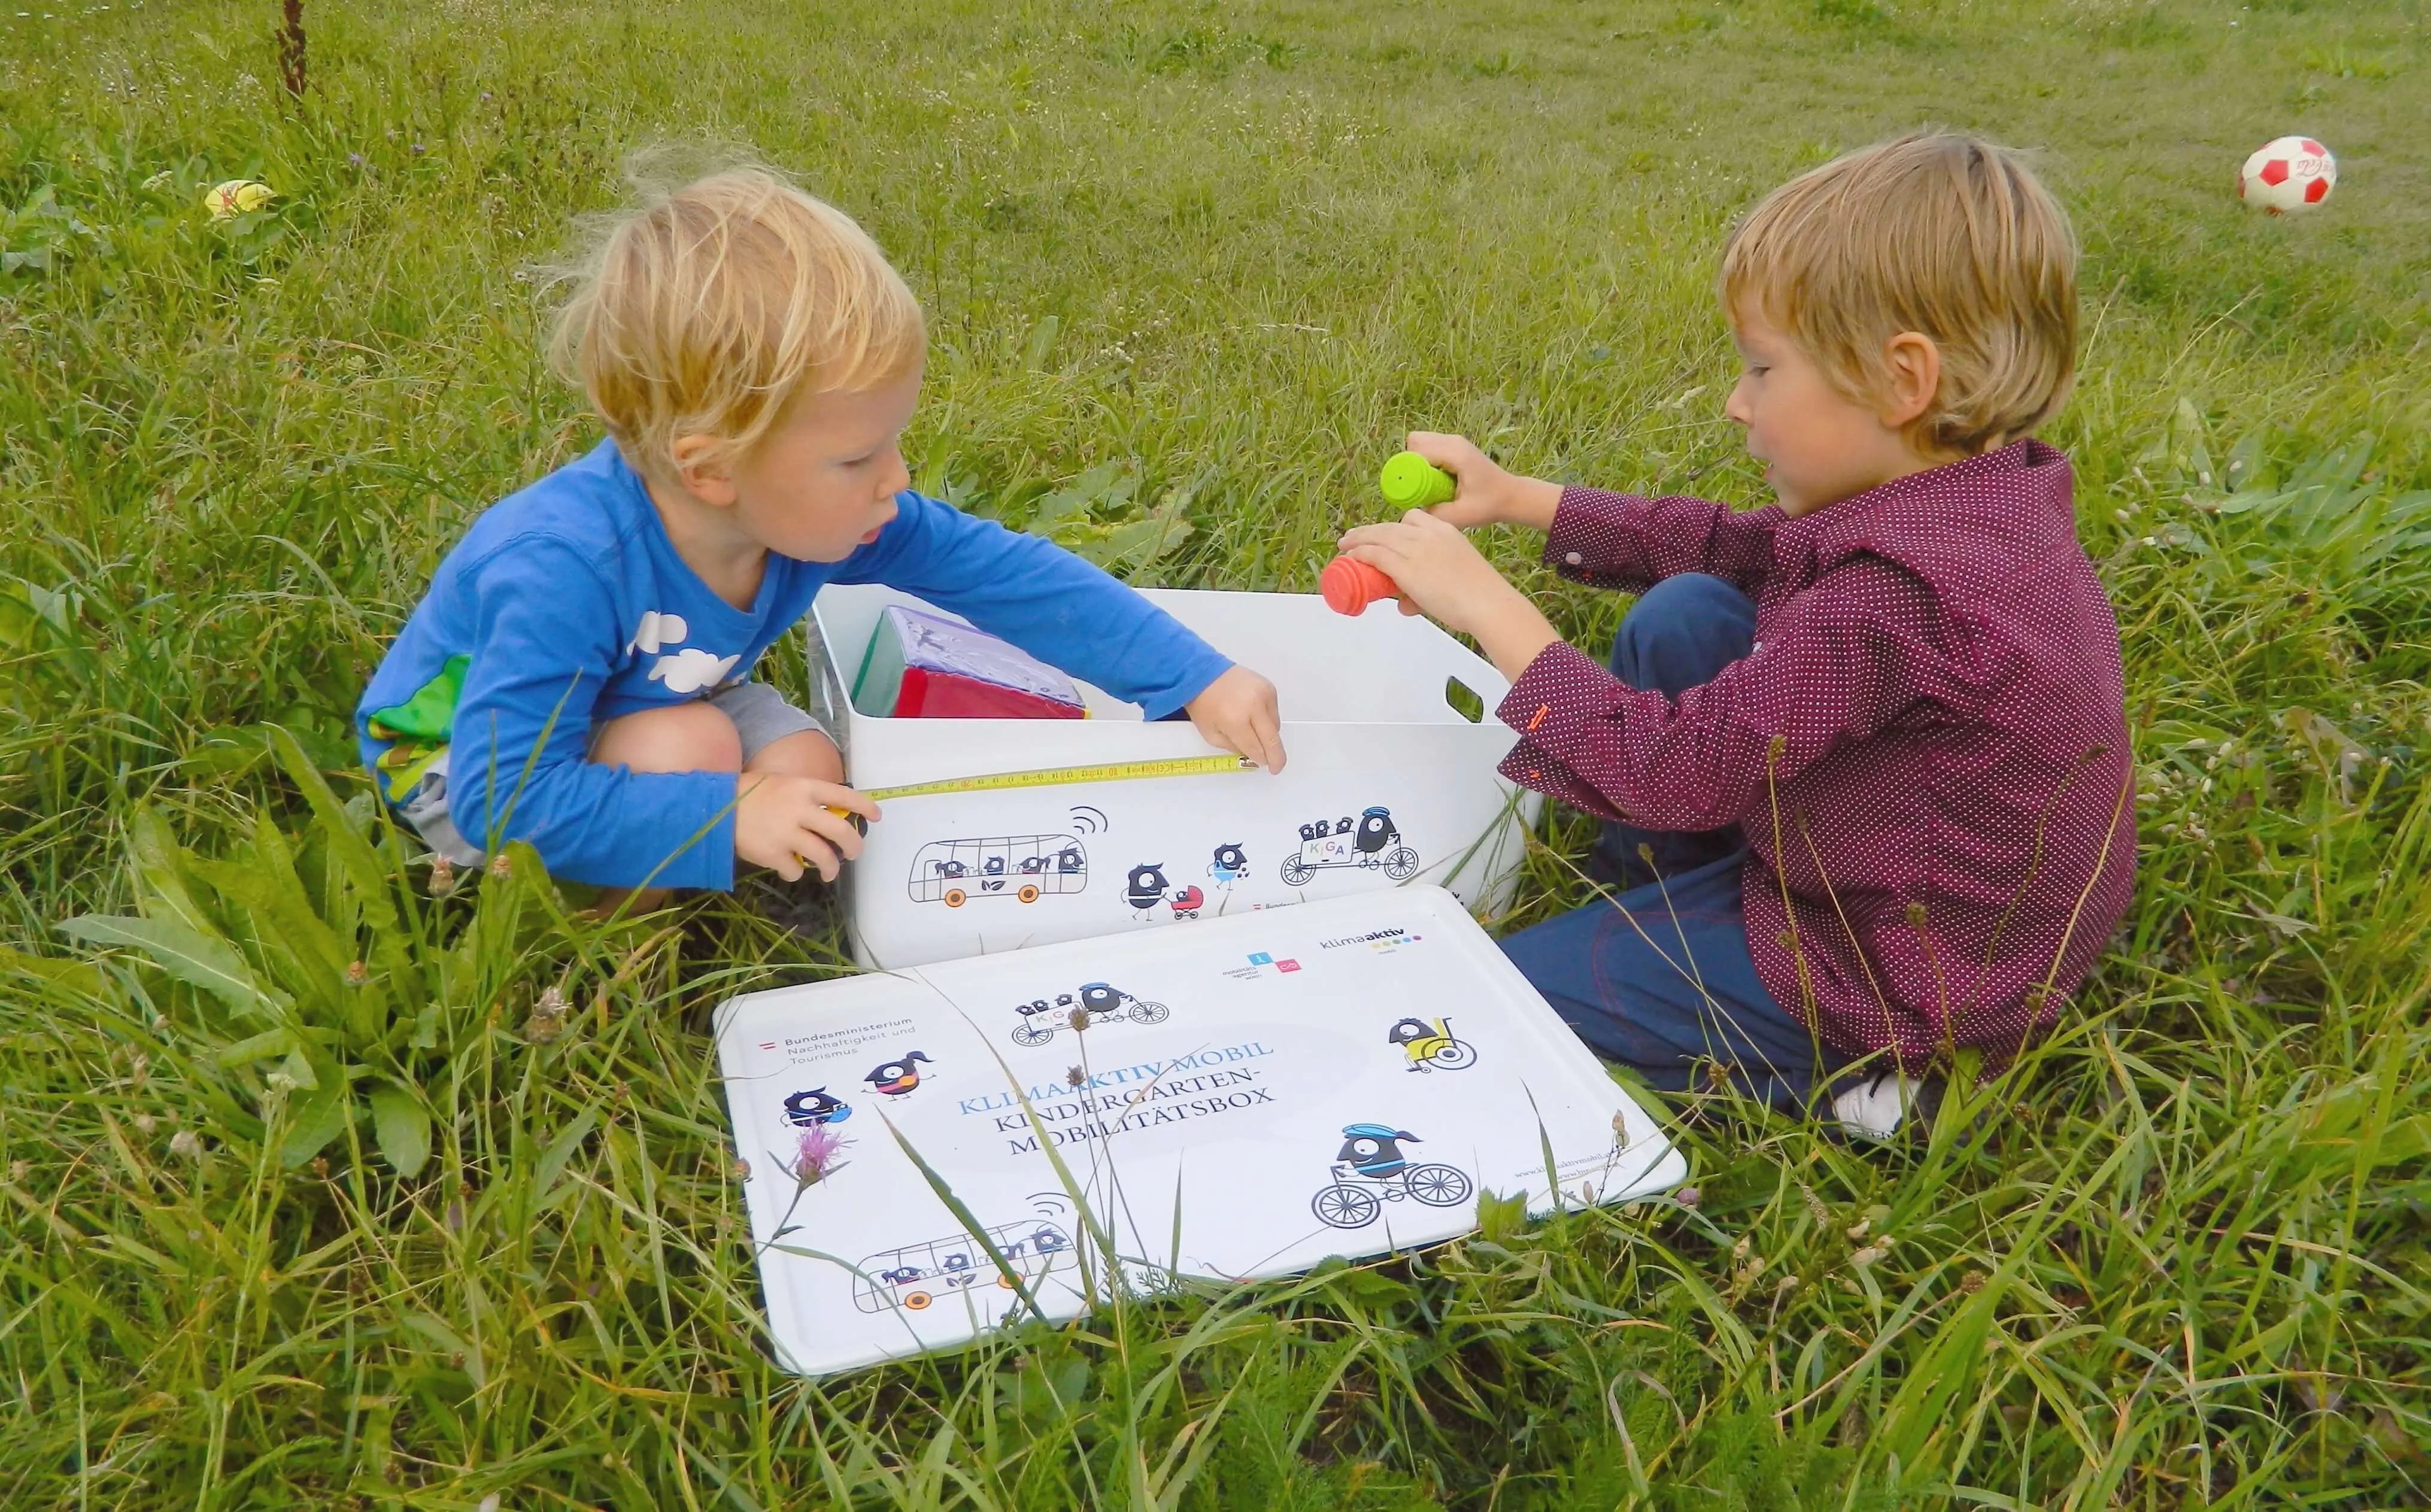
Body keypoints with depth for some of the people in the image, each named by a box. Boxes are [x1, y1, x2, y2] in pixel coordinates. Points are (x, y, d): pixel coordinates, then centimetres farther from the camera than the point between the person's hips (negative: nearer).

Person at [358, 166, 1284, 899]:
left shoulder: (817, 510, -22)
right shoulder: (562, 570, -41)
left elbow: (1012, 576, -18)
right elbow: (506, 800, -38)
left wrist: (1198, 679, -20)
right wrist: (724, 821, -44)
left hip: (666, 699, 6)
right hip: (461, 762, -5)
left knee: (809, 774, -19)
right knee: (688, 747, -31)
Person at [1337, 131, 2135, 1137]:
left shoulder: (1898, 594, -34)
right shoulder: (1975, 497, -4)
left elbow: (1679, 770, -32)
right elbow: (1737, 548, 7)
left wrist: (1492, 610, -25)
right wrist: (1520, 501, 1)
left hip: (1892, 979, -9)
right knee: (1682, 614, 8)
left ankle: (1842, 1071, 0)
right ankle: (1640, 898, 21)